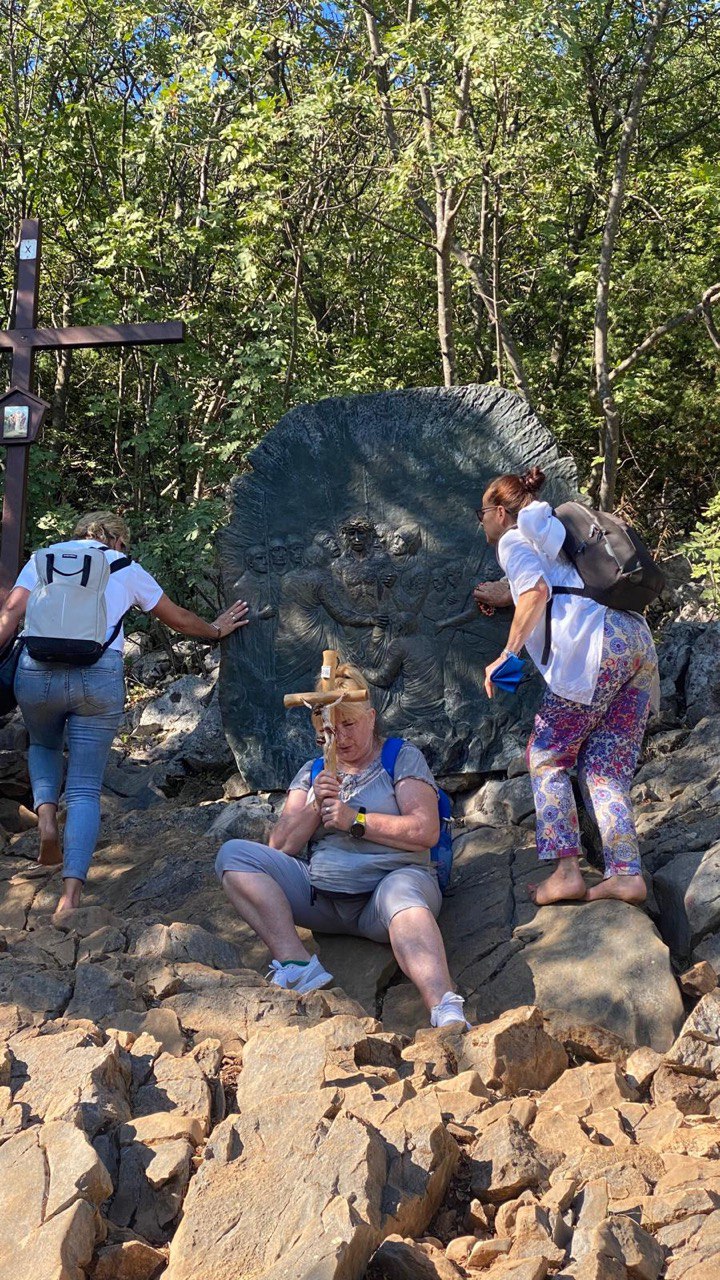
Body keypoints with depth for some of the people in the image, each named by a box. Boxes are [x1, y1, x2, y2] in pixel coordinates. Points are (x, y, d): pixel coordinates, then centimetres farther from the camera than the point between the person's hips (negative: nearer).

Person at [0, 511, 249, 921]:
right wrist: (216, 630, 45)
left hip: (37, 671, 1)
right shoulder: (127, 569, 18)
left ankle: (46, 814, 4)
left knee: (44, 745, 32)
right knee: (85, 787, 4)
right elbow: (180, 618, 28)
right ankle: (72, 892, -10)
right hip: (100, 675, -1)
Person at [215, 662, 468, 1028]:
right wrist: (315, 807, -5)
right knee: (233, 854, -12)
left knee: (401, 894, -41)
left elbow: (426, 831, -5)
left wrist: (355, 820, -9)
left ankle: (446, 1012, -62)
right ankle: (298, 966, -30)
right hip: (320, 897, 5)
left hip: (393, 879, -4)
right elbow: (279, 846, 11)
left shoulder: (402, 757, 10)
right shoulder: (312, 772, 22)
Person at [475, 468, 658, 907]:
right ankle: (626, 873, -3)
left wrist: (508, 655, -10)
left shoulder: (513, 540, 8)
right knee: (606, 767, 7)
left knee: (548, 756, 1)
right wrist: (505, 594, 62)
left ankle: (567, 871, -6)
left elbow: (536, 591, -10)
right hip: (639, 640, 8)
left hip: (598, 644, -8)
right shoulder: (551, 535, 34)